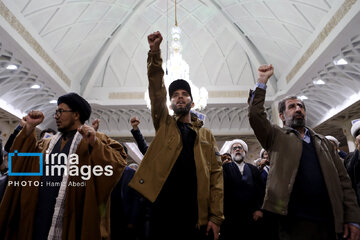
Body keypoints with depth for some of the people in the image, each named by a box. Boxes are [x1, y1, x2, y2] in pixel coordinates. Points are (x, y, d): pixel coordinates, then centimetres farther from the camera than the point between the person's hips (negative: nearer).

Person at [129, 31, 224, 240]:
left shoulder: (206, 135, 11)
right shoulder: (165, 125, 11)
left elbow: (216, 175, 4)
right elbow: (157, 91, -3)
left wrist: (216, 217, -5)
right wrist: (155, 53, -12)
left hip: (196, 213, 1)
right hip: (164, 209, 0)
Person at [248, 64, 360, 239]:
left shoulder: (323, 141, 16)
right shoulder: (276, 137, 6)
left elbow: (342, 179, 12)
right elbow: (255, 115, -10)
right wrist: (262, 81, -9)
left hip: (328, 222, 4)